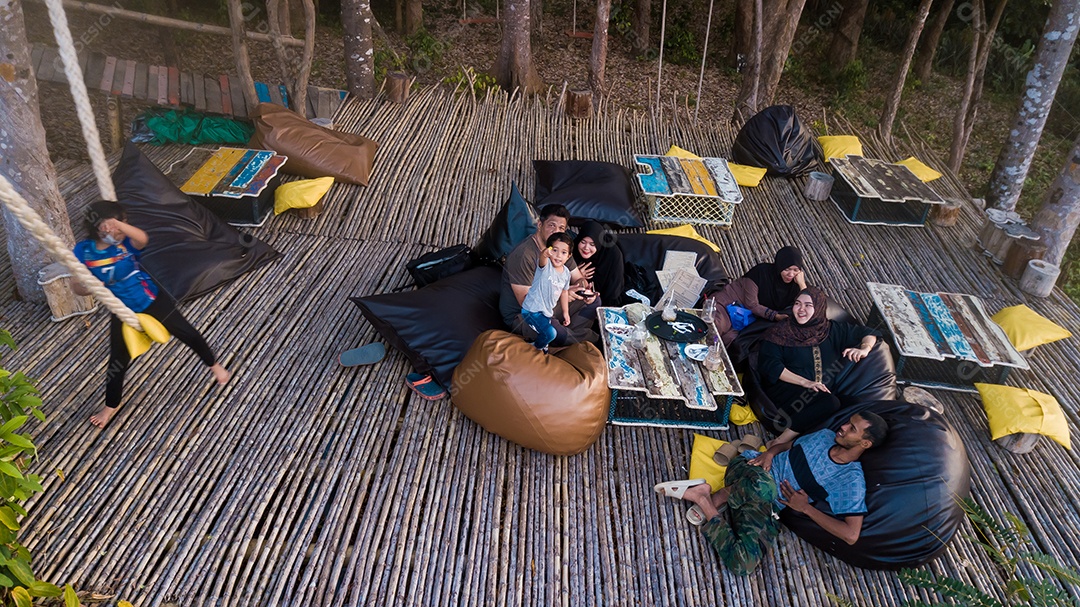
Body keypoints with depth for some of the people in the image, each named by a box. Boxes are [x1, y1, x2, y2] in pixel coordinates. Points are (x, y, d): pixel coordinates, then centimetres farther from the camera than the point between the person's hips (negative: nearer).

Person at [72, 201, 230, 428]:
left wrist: (119, 224, -59)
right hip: (123, 313, 1)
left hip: (153, 300, -1)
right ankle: (111, 406, 36)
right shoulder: (83, 251, -13)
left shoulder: (126, 242, -19)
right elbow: (77, 287, -7)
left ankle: (214, 365, 40)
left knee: (188, 333, 11)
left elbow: (143, 239, -45)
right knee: (118, 362, 10)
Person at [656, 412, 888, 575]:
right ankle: (712, 501, -13)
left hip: (767, 505, 0)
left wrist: (806, 507, -12)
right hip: (753, 470, 0)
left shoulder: (852, 481, -8)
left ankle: (704, 501, -10)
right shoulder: (825, 436, 5)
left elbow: (851, 535, -15)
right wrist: (770, 452, -2)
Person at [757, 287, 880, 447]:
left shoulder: (831, 330, 15)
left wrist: (864, 349, -2)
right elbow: (769, 365, -7)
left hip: (820, 392, 4)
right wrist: (805, 382, -16)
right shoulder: (780, 332, 4)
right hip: (785, 390, -4)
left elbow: (868, 333, 23)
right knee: (831, 402, -33)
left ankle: (780, 441, -29)